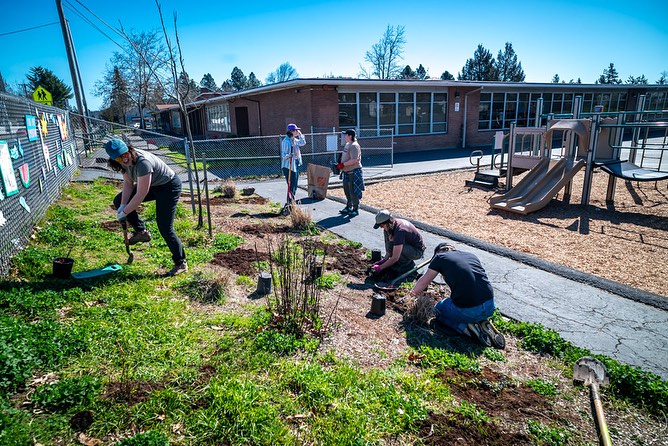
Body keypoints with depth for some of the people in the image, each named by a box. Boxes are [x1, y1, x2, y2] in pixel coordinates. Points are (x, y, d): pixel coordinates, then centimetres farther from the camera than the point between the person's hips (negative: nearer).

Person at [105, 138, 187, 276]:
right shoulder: (125, 162, -8)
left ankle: (181, 263, -3)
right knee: (119, 201, 6)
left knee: (165, 228, -14)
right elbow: (128, 184, 1)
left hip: (169, 186, -9)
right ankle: (141, 231, 14)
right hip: (152, 186, 9)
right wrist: (123, 206, -11)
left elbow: (141, 195, -31)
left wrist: (124, 212, -22)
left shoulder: (143, 162, -33)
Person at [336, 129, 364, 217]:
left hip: (354, 172, -10)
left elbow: (354, 160, -26)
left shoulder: (354, 146, -17)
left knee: (353, 191, -3)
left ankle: (355, 209, 8)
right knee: (346, 190, 17)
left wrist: (343, 165, -22)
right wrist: (340, 163, 8)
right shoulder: (347, 144, 13)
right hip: (347, 172, 10)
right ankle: (348, 207, 30)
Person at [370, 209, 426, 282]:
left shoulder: (399, 231, -33)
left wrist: (380, 267, -22)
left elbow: (395, 258, -32)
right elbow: (390, 249, 6)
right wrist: (384, 259, -3)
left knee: (392, 246, -31)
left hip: (417, 251, -9)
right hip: (408, 245, 9)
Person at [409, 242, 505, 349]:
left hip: (467, 311, -6)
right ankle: (483, 323, 11)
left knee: (438, 309, 23)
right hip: (489, 308, 6)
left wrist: (414, 291, 34)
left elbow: (423, 282, 14)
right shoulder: (472, 255, 19)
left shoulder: (440, 257, 5)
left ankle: (466, 327, 2)